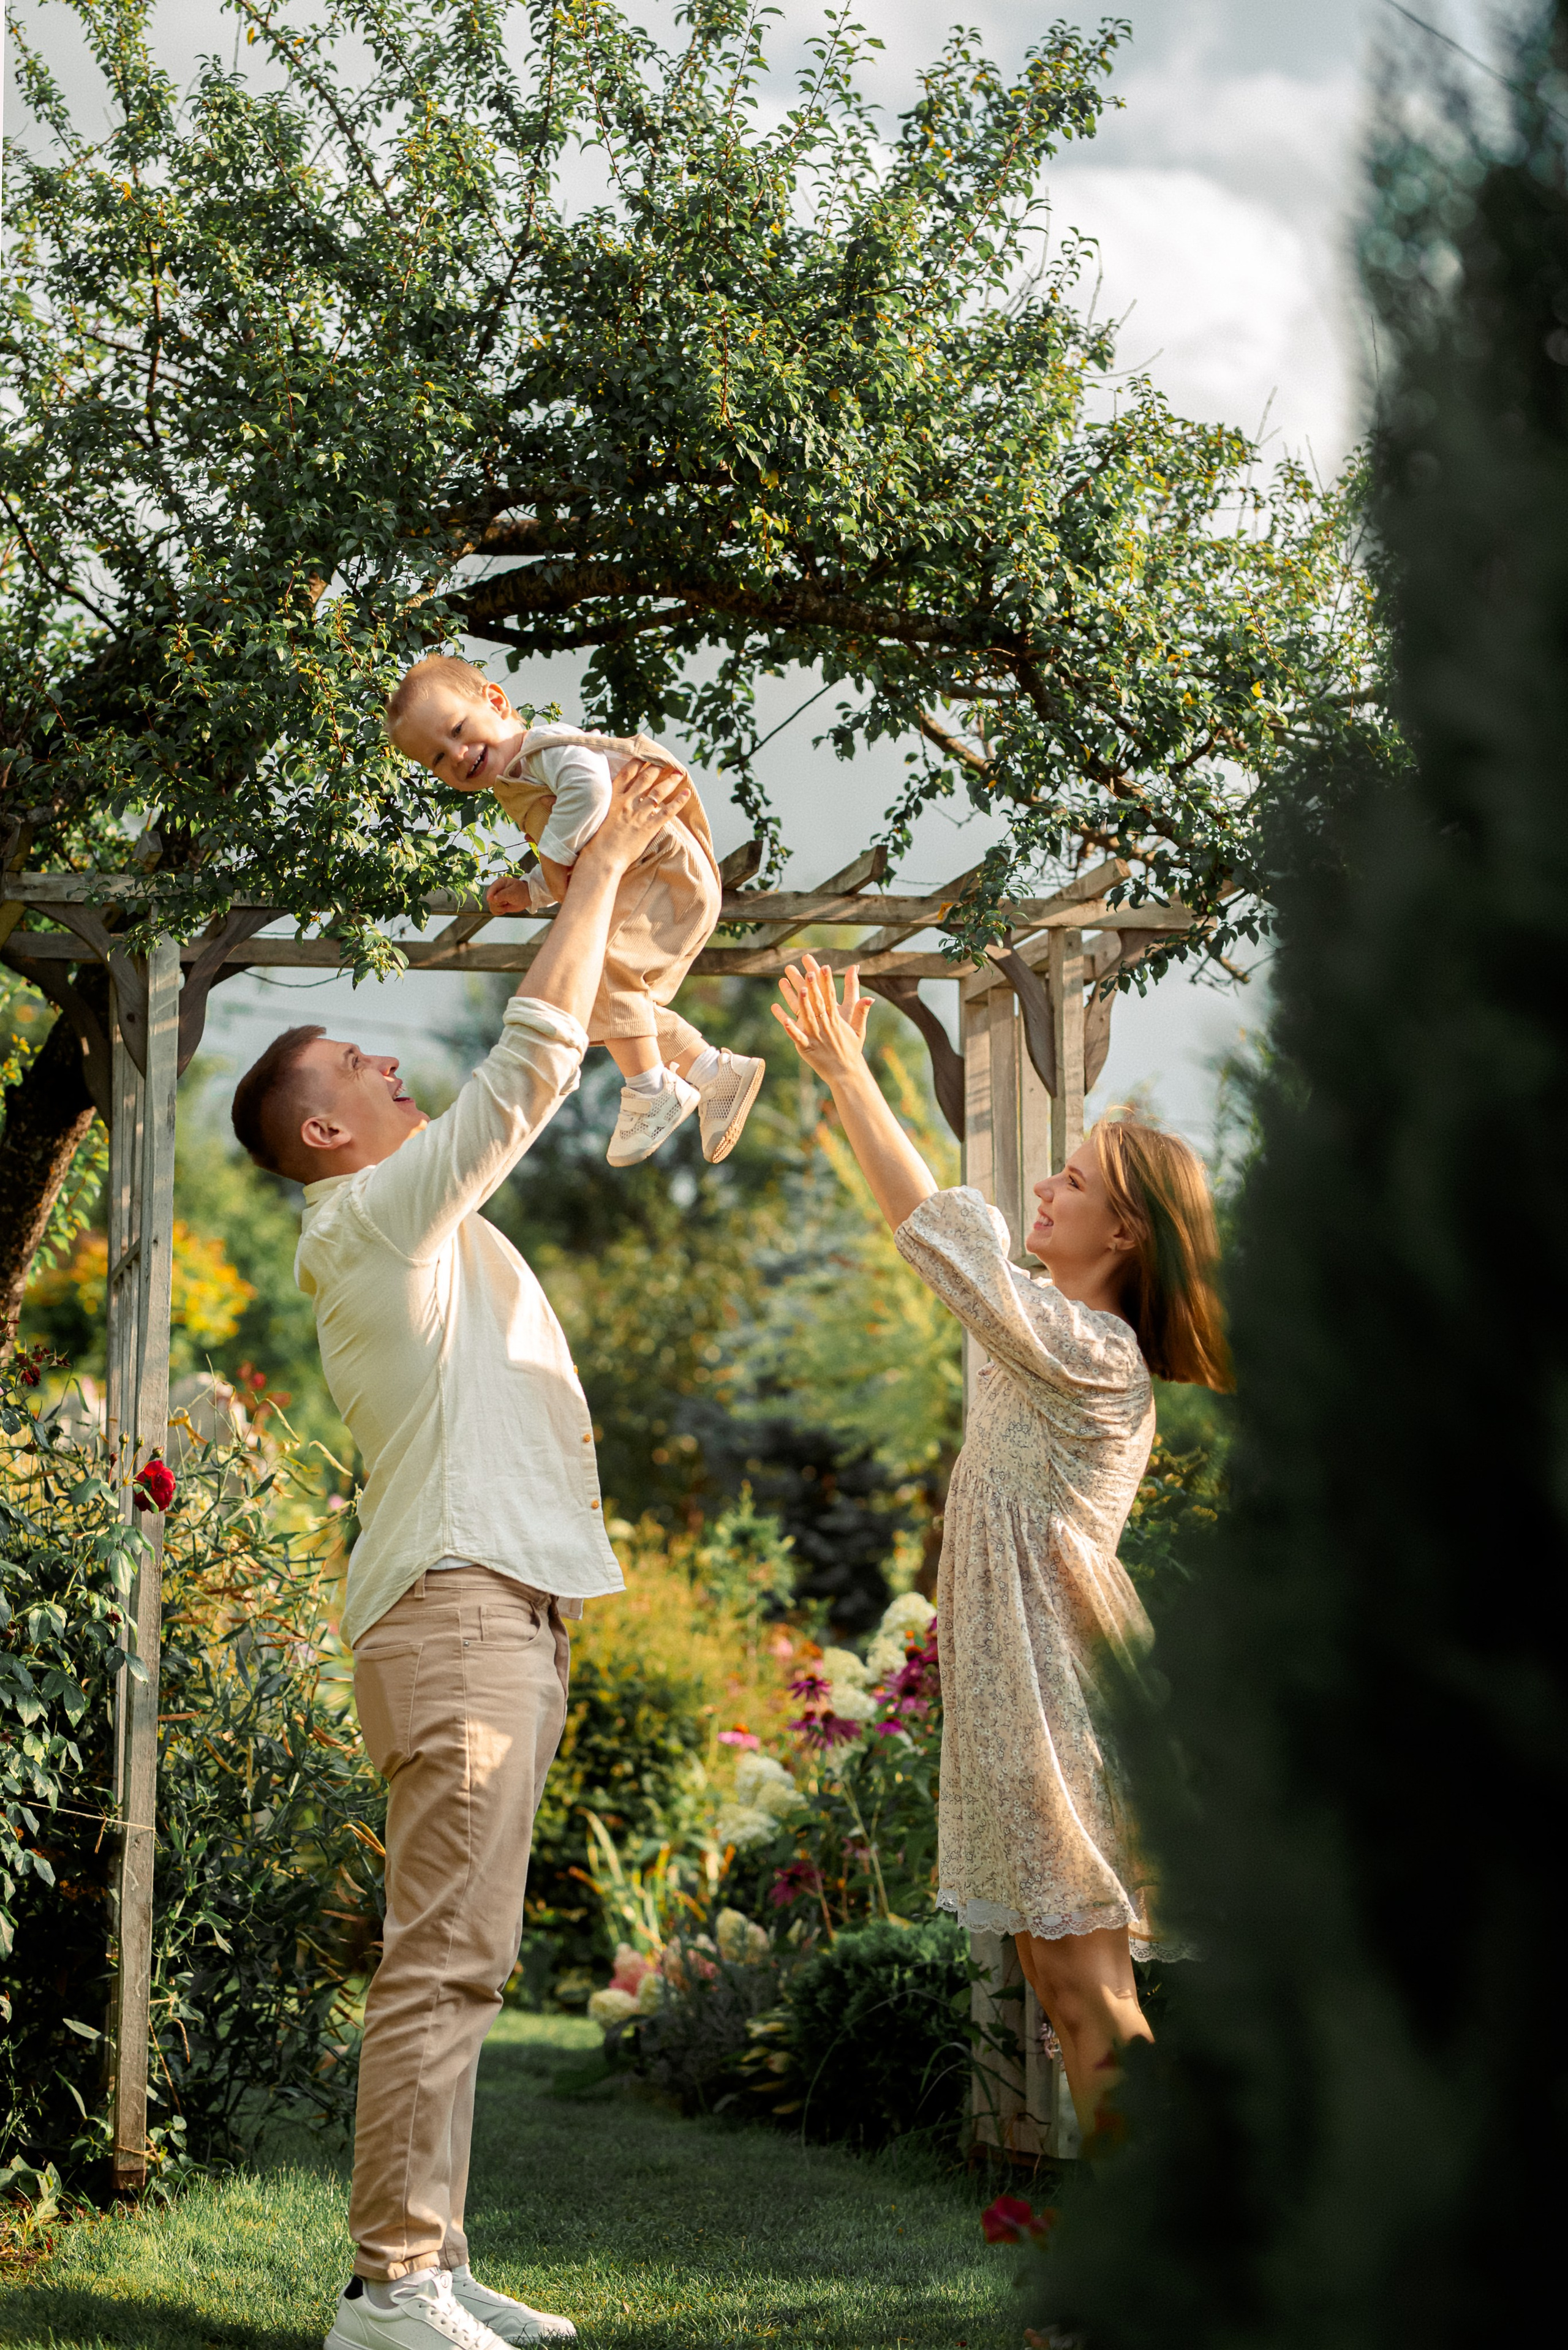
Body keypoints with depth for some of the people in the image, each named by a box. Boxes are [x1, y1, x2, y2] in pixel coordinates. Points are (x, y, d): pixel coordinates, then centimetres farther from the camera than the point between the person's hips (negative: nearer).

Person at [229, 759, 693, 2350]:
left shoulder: (413, 1226, 22)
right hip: (457, 1610, -10)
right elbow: (530, 1066, -11)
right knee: (443, 1959, -13)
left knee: (456, 1959, 9)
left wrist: (609, 881, 27)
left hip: (499, 1617, 10)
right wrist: (602, 869, -3)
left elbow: (521, 1081, 30)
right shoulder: (377, 1212, -5)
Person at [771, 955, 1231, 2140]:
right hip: (1020, 1687, 10)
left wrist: (847, 1073, -10)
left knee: (1086, 1984, -9)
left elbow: (935, 1226, -15)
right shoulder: (1073, 1337, 12)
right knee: (1064, 1979, 11)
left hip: (1061, 1691, -10)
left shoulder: (1089, 1353, -15)